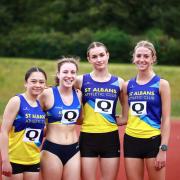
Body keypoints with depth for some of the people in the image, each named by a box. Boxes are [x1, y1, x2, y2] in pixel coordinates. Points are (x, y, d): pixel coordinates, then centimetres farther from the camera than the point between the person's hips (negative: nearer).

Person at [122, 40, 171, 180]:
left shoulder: (161, 84, -4)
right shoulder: (128, 85, 7)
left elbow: (166, 119, -6)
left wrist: (163, 149, -11)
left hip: (153, 141, -4)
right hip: (131, 141, 4)